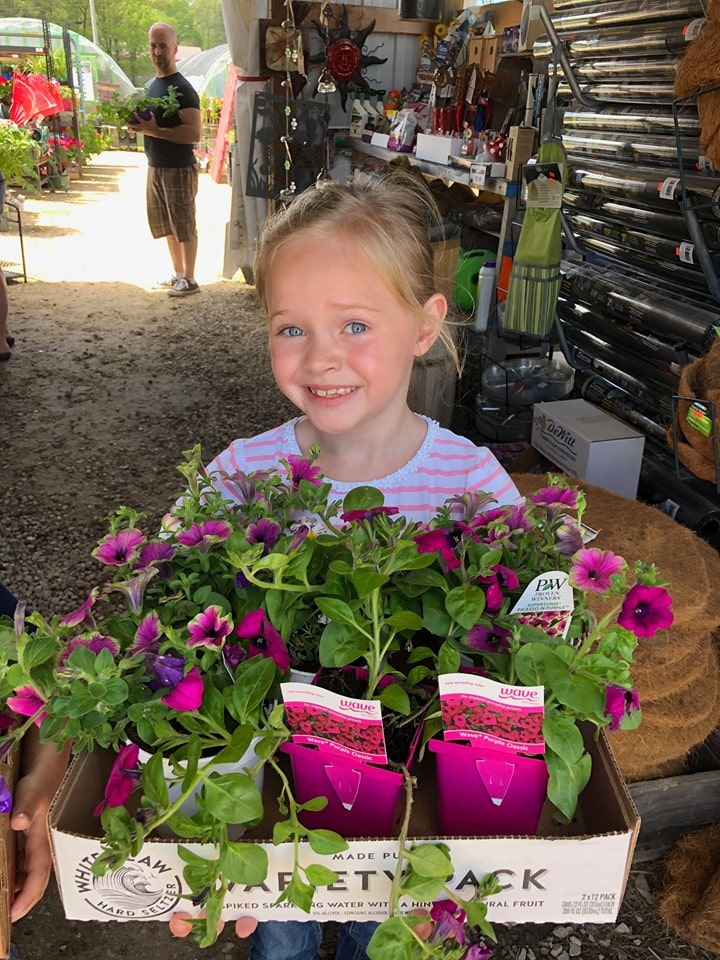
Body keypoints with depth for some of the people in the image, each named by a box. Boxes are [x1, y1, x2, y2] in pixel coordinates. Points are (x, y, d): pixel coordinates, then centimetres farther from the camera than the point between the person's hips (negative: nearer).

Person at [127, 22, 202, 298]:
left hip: (179, 169, -9)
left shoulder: (182, 89, -15)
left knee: (184, 225, -1)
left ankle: (189, 279, 9)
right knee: (167, 225, 15)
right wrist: (139, 125, 1)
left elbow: (194, 133, -23)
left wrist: (154, 130, -24)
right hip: (155, 167, 9)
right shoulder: (152, 85, 12)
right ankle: (178, 273, 28)